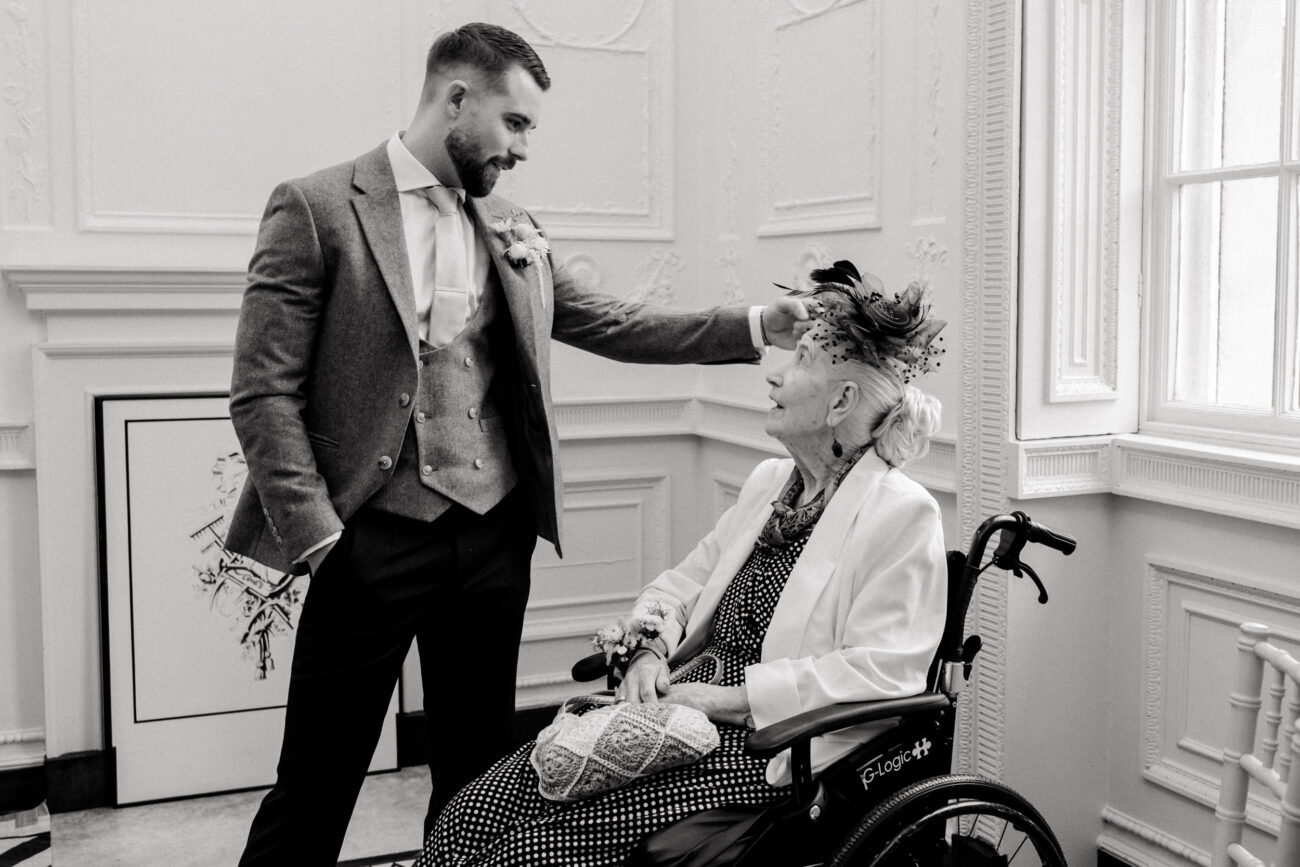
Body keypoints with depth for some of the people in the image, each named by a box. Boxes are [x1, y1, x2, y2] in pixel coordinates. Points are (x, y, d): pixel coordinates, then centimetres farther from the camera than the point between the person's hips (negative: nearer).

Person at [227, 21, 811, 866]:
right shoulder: (316, 209, -5)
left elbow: (612, 323, 13)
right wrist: (315, 536, -14)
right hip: (373, 541, -5)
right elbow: (264, 393, -8)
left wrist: (755, 325, 3)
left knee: (480, 779, 15)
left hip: (495, 538, 5)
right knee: (314, 791, 4)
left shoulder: (514, 230, 11)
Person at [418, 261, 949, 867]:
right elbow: (683, 584, 22)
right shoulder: (768, 483, 17)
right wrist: (653, 648, -1)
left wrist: (730, 698, -17)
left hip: (771, 750, -7)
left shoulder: (904, 515, -9)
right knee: (468, 816, -8)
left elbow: (883, 671, -18)